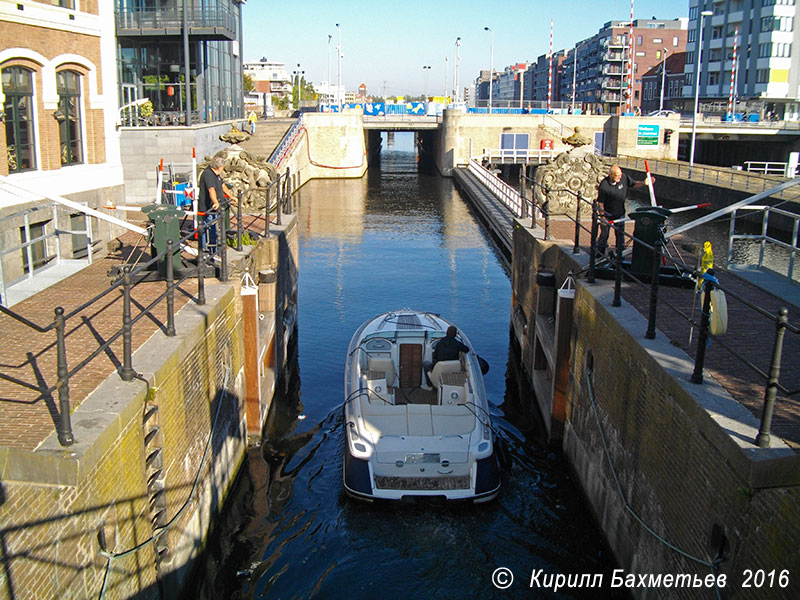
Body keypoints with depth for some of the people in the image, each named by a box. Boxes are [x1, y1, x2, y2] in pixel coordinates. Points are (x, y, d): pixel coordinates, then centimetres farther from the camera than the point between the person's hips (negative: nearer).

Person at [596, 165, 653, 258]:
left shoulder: (624, 178, -12)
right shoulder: (603, 186, -24)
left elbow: (634, 184, 6)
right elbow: (600, 202, -16)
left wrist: (644, 183, -14)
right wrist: (602, 216, -13)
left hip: (620, 213, 4)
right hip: (607, 214, -4)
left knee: (620, 234, 12)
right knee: (604, 234, 6)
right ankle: (600, 255, 23)